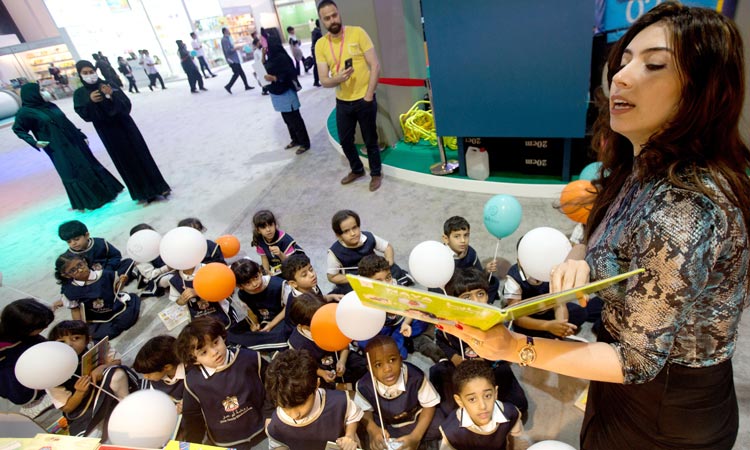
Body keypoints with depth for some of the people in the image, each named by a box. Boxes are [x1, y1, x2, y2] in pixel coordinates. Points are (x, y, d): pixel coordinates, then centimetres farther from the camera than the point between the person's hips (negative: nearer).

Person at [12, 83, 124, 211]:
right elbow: (18, 130, 3)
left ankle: (105, 191, 24)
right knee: (72, 172, -1)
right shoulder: (25, 112, -6)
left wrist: (81, 136, 15)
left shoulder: (50, 105, 9)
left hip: (74, 141, 6)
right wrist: (35, 142, -11)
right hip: (59, 148, -6)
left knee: (89, 164, 12)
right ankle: (86, 201, 9)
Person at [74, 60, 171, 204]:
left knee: (141, 154, 1)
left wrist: (112, 95, -24)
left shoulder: (109, 85, 0)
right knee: (125, 160, 4)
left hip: (125, 125, 0)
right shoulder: (79, 94, 0)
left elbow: (127, 104, -8)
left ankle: (158, 187, 7)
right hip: (108, 132, 0)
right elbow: (85, 115, -8)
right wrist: (90, 102, -23)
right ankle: (143, 192, 10)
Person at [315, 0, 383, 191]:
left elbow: (375, 65, -9)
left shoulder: (357, 33, -9)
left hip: (364, 100, -3)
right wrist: (338, 78, -26)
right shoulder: (320, 45, -1)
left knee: (370, 140, 8)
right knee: (345, 140, 16)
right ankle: (357, 169, 40)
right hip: (342, 102, 4)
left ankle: (376, 173, 29)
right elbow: (323, 80, -4)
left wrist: (368, 95, -13)